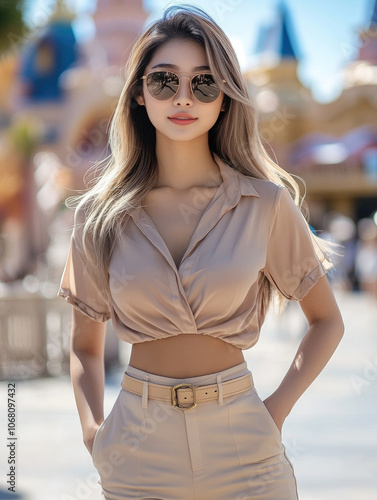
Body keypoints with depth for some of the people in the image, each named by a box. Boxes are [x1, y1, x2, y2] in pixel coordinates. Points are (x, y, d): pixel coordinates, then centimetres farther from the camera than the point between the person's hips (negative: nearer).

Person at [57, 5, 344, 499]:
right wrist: (92, 430, -6)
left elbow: (327, 321, 6)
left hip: (241, 445, -1)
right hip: (140, 451, 1)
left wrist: (277, 409, -5)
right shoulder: (102, 213, -1)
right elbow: (85, 345, 9)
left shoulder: (266, 203, -5)